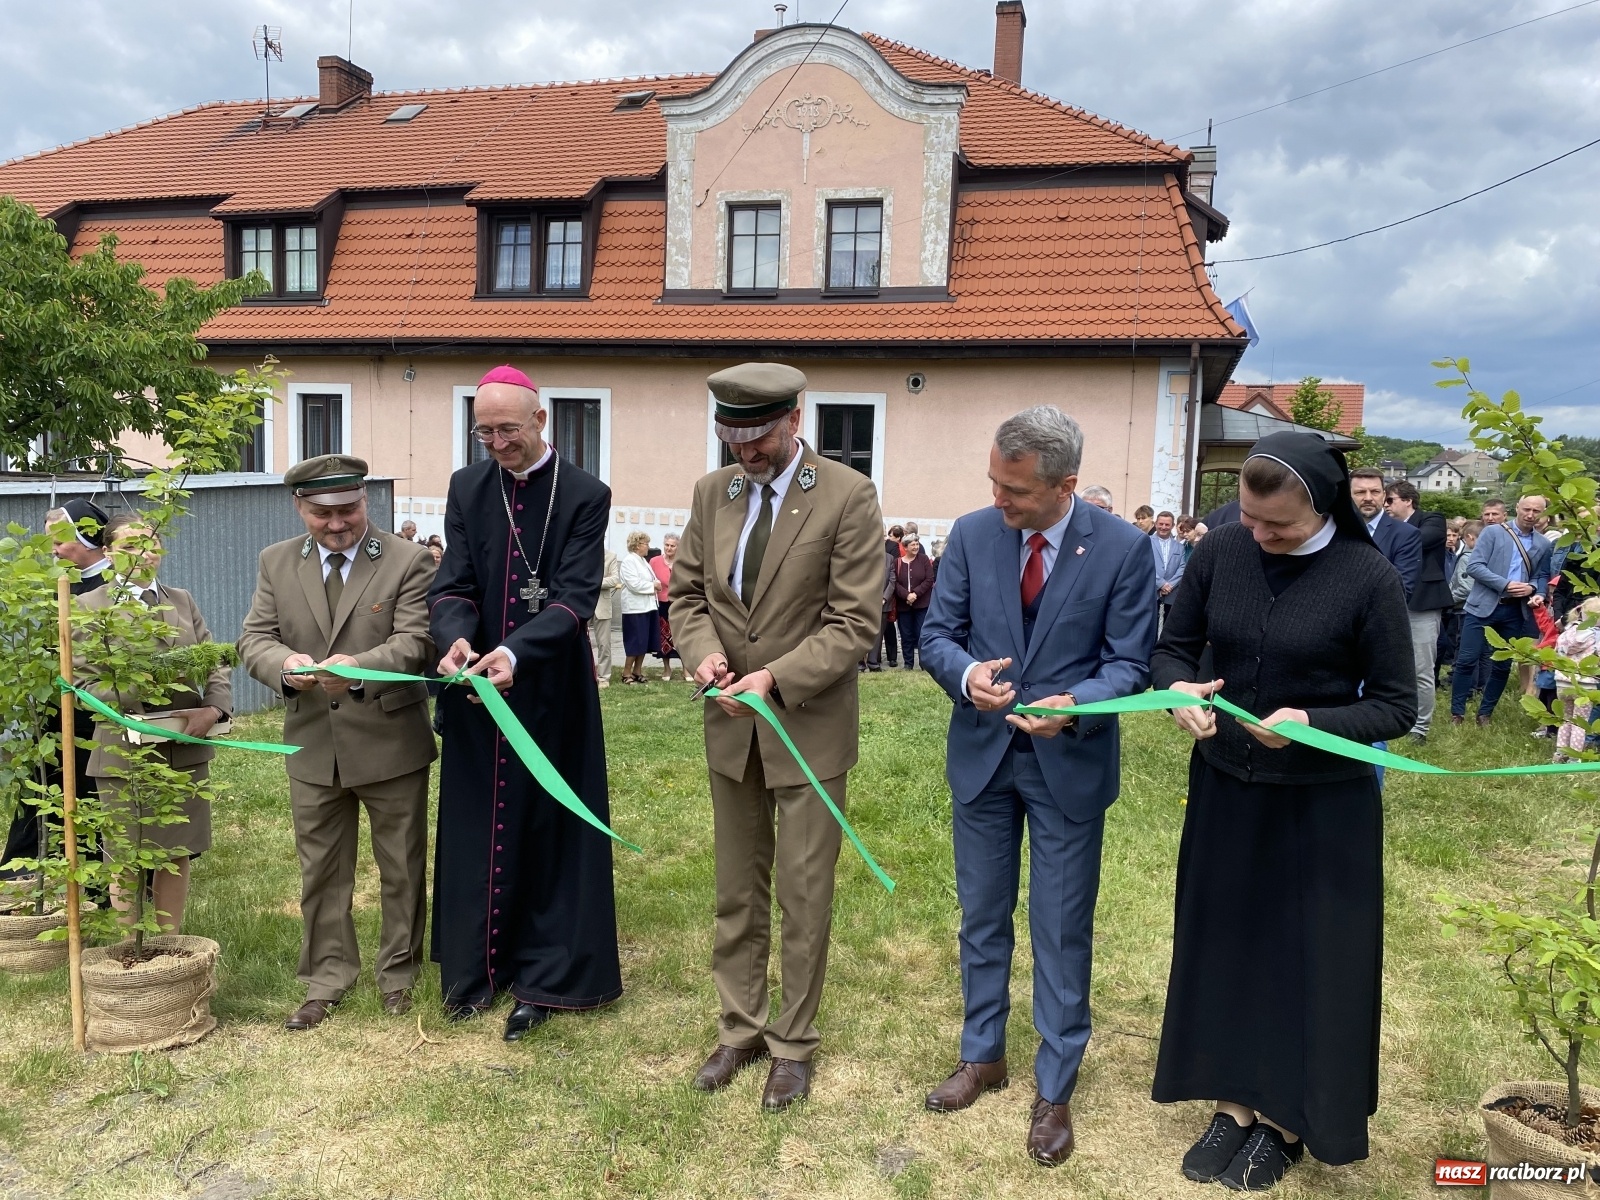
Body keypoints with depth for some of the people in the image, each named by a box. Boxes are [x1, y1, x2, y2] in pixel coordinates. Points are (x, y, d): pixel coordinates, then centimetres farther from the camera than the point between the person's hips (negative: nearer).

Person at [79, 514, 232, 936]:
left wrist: (213, 708, -11)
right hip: (123, 752, -3)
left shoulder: (182, 601, 12)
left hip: (186, 748, 4)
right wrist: (140, 707, -18)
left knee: (177, 855, 10)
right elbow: (85, 680, -6)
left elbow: (216, 663, 8)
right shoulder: (90, 607, 1)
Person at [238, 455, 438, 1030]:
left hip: (392, 743, -3)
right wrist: (286, 664, -24)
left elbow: (416, 641, -16)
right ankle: (327, 977, 29)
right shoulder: (276, 562, 5)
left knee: (401, 868, 11)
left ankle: (398, 973, 30)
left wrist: (359, 667, -35)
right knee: (321, 870, 13)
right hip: (313, 745, 3)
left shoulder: (409, 560, -8)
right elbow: (254, 638, 0)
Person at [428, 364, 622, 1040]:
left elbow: (576, 595, -17)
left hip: (551, 691, -3)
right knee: (476, 827, 12)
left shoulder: (585, 496, -8)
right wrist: (456, 639, -24)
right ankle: (477, 964, 28)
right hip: (475, 689, 4)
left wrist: (515, 653, -32)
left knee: (548, 826, 6)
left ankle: (542, 978, 17)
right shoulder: (467, 488, 4)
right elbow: (453, 584, -2)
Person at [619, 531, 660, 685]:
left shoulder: (644, 561, 17)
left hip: (648, 606, 9)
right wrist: (653, 585, -9)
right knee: (635, 642, -5)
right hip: (635, 608, -9)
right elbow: (634, 584, -20)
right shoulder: (629, 561, -10)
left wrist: (655, 585, 0)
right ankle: (626, 673, 3)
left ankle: (637, 671, 18)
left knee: (645, 642, 10)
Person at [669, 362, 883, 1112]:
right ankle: (740, 1028, 33)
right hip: (731, 725, 5)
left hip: (808, 726, -4)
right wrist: (703, 653, -11)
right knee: (737, 891, 16)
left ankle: (793, 1044, 25)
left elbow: (856, 622, -14)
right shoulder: (712, 492, 3)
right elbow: (688, 593, 9)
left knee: (803, 899, 7)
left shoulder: (847, 496, -12)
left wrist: (776, 677, -23)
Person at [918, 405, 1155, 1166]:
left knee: (1062, 929, 8)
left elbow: (1129, 662, -9)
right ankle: (982, 1056, 37)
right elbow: (938, 635, -2)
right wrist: (967, 674, -24)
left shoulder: (1123, 549, -13)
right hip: (982, 754, 3)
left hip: (1070, 762, -3)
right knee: (982, 917, 16)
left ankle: (1055, 1089, 26)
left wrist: (1073, 703, -29)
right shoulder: (971, 534, -6)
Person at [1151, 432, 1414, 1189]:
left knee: (1309, 960, 11)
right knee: (1225, 944, 14)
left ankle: (1286, 1118, 31)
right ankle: (1235, 1102, 33)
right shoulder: (1221, 552, -8)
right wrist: (1178, 688, -21)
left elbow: (1397, 706, -11)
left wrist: (1312, 723, -27)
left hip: (1324, 804, -3)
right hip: (1225, 790, 4)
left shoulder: (1368, 579, -16)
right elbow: (1172, 646, 2)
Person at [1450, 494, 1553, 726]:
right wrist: (1505, 585, -18)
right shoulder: (1492, 532, -1)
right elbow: (1474, 566, -9)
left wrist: (1533, 589, -11)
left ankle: (1485, 713, 19)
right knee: (1467, 660, -5)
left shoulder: (1543, 545, 10)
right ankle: (1457, 712, 5)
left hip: (1515, 612, 4)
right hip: (1483, 606, -3)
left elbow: (1543, 576, 12)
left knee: (1503, 665, 7)